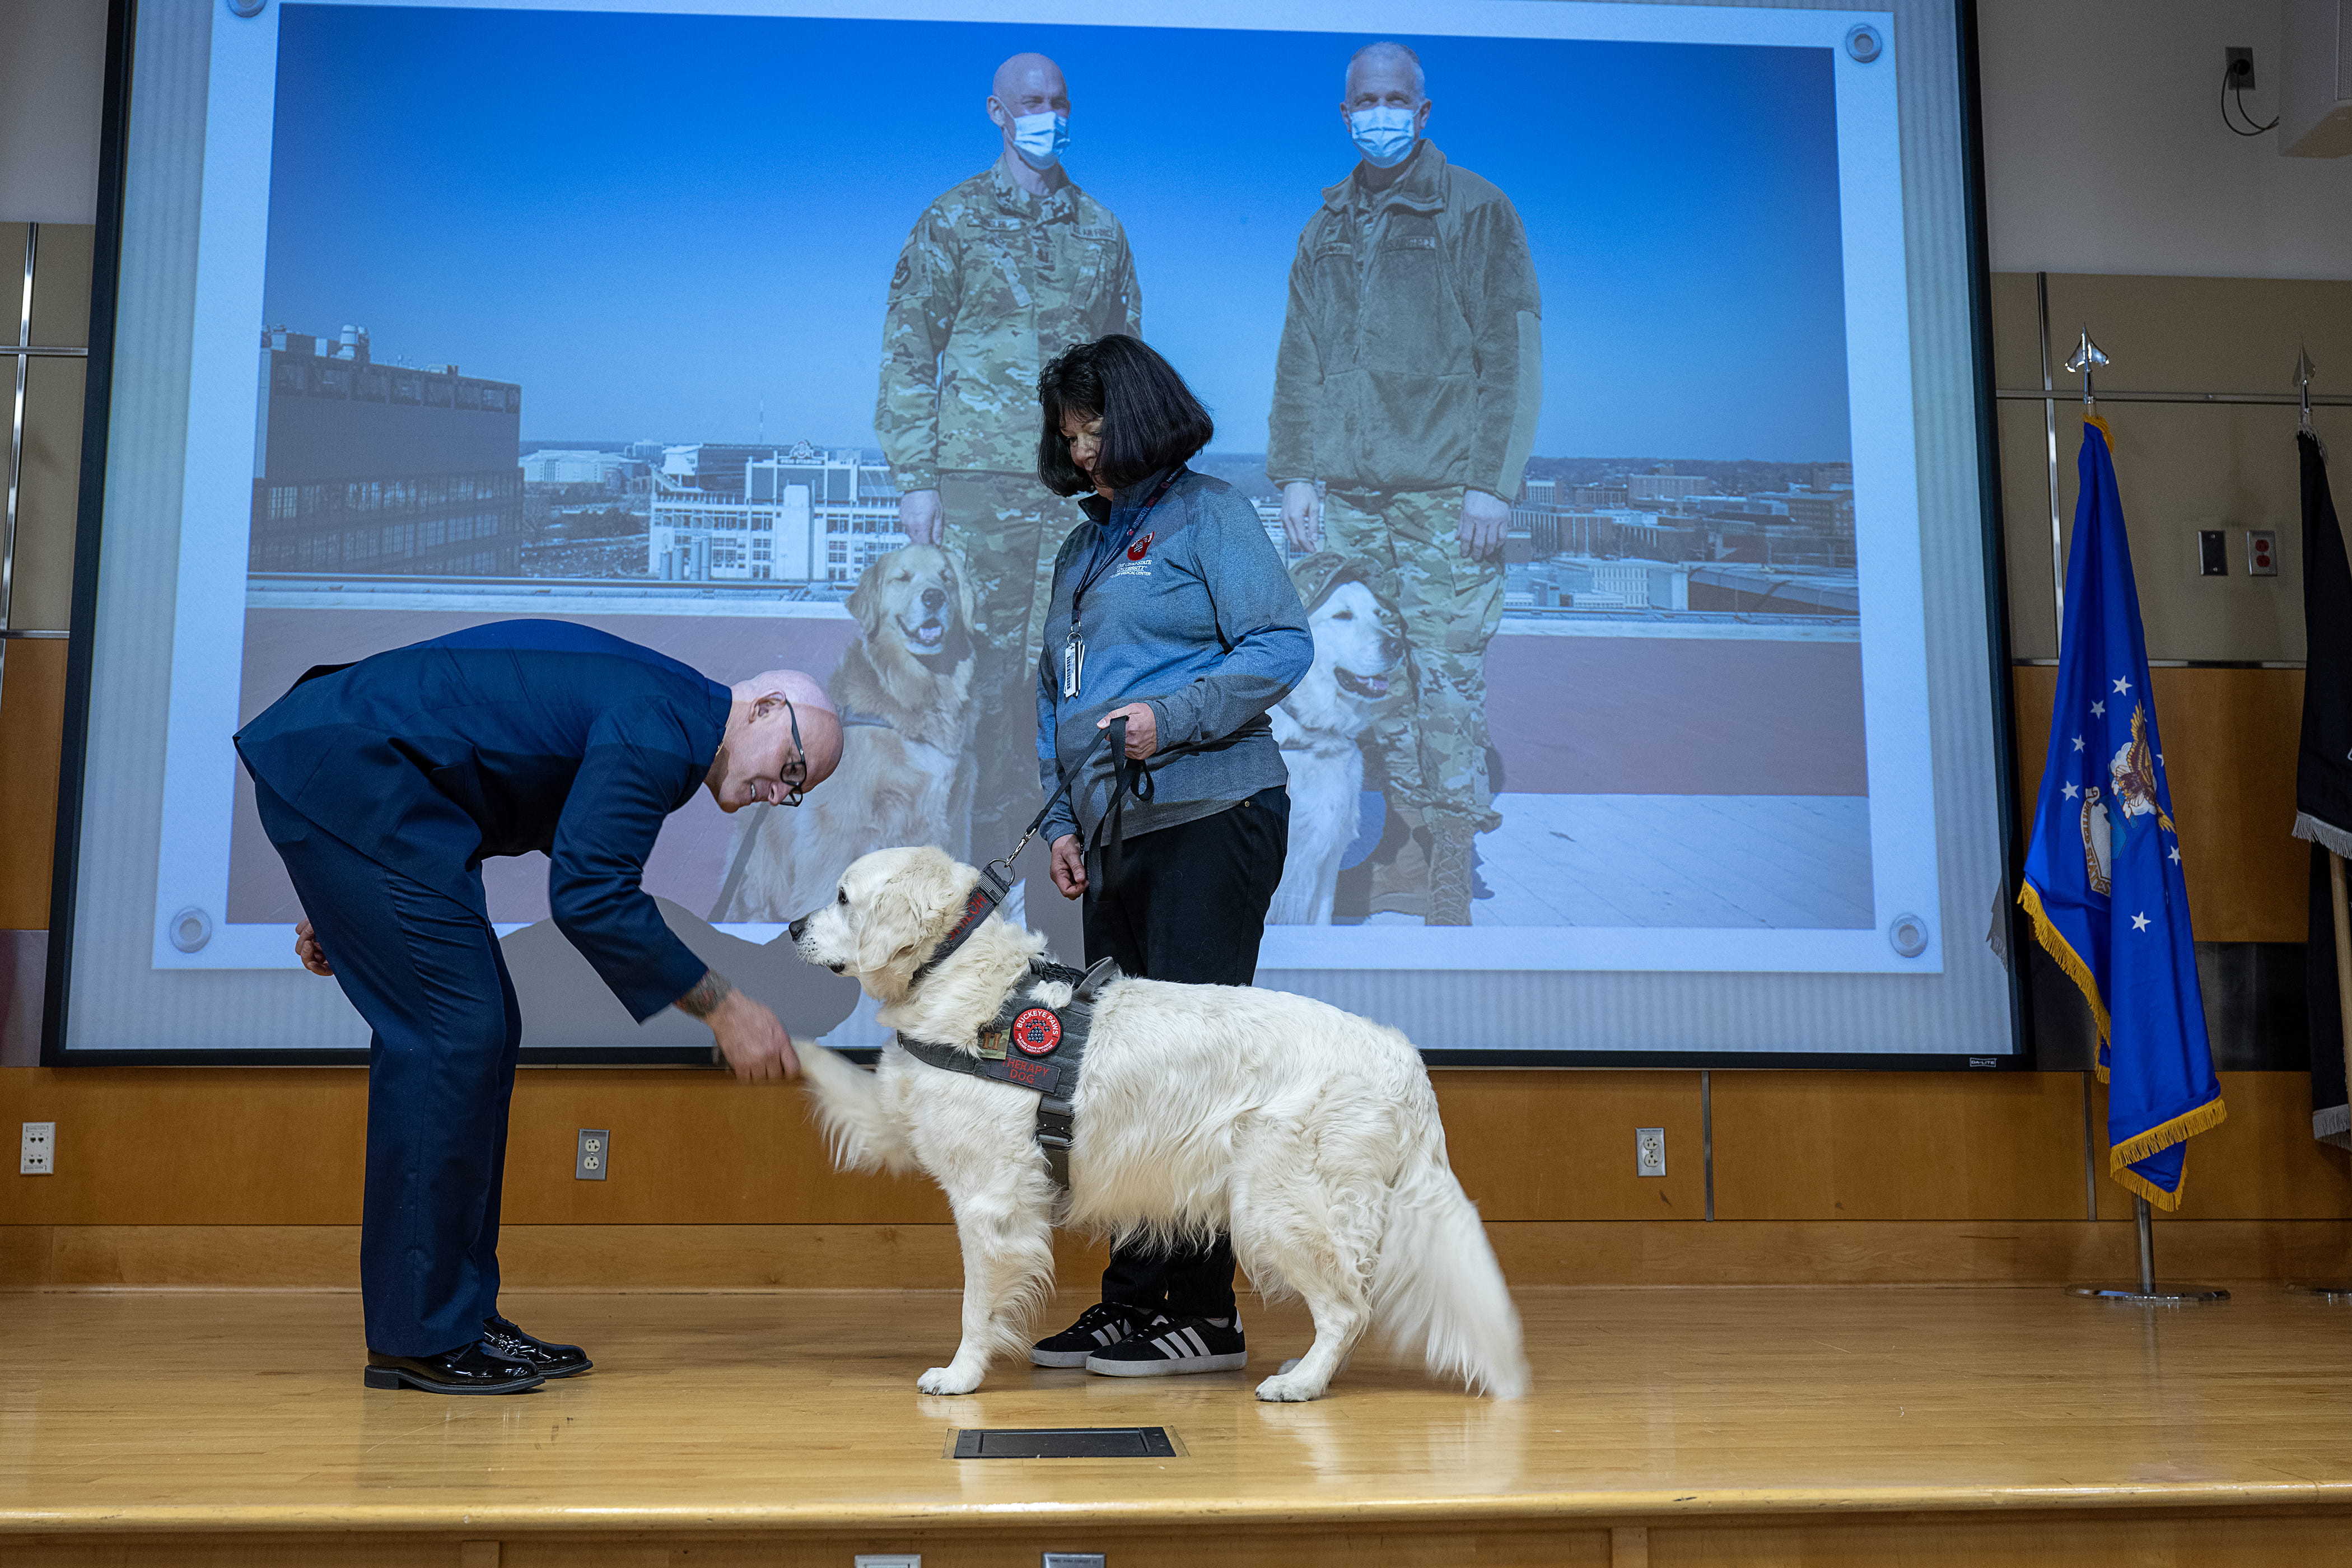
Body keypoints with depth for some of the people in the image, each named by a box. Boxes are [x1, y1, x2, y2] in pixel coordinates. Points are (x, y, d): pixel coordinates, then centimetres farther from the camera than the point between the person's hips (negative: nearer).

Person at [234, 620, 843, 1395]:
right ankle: (418, 1335, -5)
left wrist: (353, 904, 21)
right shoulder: (663, 726, -15)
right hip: (337, 769, -10)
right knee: (452, 1029, -12)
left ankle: (462, 1313, 13)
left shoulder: (656, 716, 16)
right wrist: (723, 1009, -15)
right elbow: (589, 895, -23)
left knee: (481, 1032, 8)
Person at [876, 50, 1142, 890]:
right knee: (985, 663, -1)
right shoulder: (952, 221, 4)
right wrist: (915, 479, -6)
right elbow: (907, 353, 2)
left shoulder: (1101, 229, 15)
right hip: (982, 478, -3)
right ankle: (987, 844, 8)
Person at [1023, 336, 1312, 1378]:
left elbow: (1282, 647, -8)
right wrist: (1062, 819, 11)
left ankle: (1203, 1312, -1)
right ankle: (1133, 1298, 15)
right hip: (1116, 841, 7)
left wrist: (1171, 718, -17)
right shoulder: (1081, 548, 22)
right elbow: (1054, 697, 23)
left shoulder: (1210, 514, 1)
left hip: (1211, 821, -7)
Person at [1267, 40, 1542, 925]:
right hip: (1346, 494, 5)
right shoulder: (1327, 227, 16)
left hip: (1444, 494, -5)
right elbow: (1298, 361, 18)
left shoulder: (1476, 212, 1)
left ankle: (1454, 886, 3)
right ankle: (1412, 848, 17)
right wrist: (1293, 472, 8)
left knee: (1448, 685, -5)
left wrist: (1492, 483, -11)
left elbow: (1512, 356, -4)